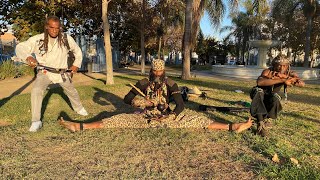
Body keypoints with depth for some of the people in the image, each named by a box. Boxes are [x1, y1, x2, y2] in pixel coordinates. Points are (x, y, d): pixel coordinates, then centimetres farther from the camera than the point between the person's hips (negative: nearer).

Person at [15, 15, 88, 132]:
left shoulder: (66, 39, -12)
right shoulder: (37, 39, -18)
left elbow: (77, 51, 5)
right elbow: (20, 47, -17)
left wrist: (76, 64, 2)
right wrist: (28, 57, -37)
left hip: (62, 71, 2)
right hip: (45, 71, -2)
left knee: (71, 91, 17)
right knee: (36, 90, -24)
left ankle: (79, 108, 47)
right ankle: (36, 121, -13)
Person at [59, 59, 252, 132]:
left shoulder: (171, 84, -9)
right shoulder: (143, 84, -6)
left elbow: (181, 105, -17)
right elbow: (127, 98, -5)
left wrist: (170, 117, -31)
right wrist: (143, 101, -20)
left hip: (168, 117, 0)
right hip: (146, 117, 1)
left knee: (198, 119, -15)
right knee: (116, 120, -15)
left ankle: (232, 127, -16)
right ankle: (79, 126, -17)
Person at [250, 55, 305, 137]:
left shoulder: (289, 74, -14)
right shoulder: (268, 71, -26)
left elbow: (302, 84, -29)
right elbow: (259, 82, -49)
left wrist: (285, 78, -43)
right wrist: (282, 80, -51)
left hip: (271, 97, 3)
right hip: (259, 93, -3)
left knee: (276, 99, -31)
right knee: (258, 91, -36)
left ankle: (264, 118, -1)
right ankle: (260, 124, -37)